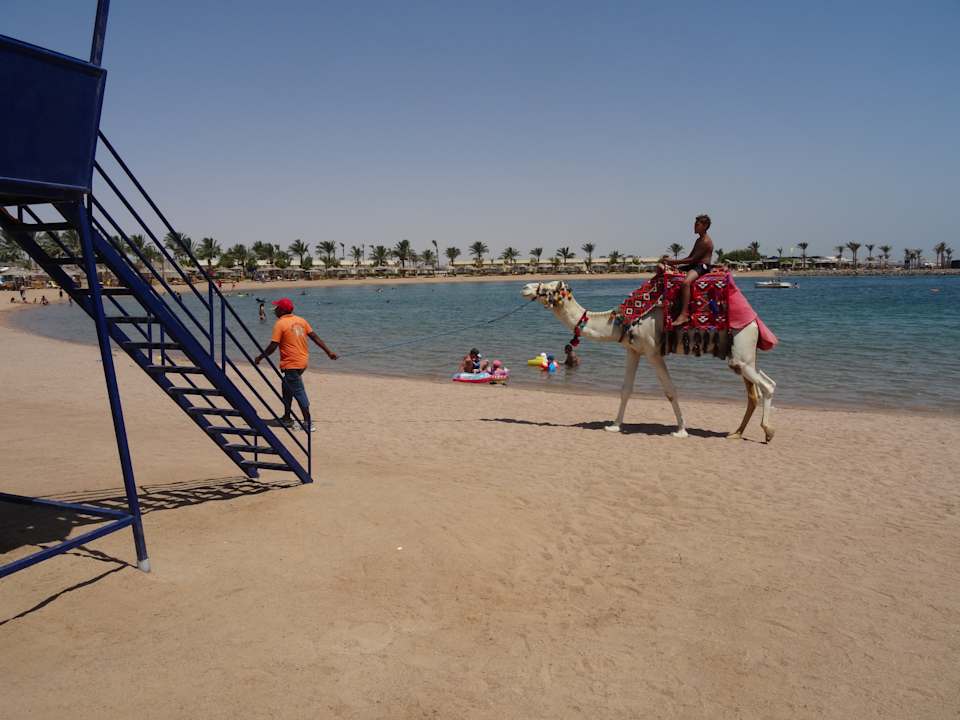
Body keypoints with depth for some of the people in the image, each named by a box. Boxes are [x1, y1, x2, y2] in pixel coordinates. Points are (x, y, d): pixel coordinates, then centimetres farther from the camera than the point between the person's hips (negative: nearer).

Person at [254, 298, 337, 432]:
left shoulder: (280, 324, -11)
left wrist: (259, 357, 0)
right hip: (303, 362, 8)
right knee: (287, 387, 22)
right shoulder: (300, 320, 9)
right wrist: (329, 352, 9)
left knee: (299, 392, -7)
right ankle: (286, 418, 28)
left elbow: (273, 346, -14)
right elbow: (315, 337, 6)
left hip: (291, 364, -8)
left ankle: (308, 423, -9)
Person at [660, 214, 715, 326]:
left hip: (702, 267, -11)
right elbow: (690, 257, 19)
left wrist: (674, 261, -16)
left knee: (686, 282, -38)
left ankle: (684, 315, -42)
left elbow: (692, 259, -17)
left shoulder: (706, 241, -10)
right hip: (694, 266, 11)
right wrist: (672, 262, 6)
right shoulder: (698, 240, 21)